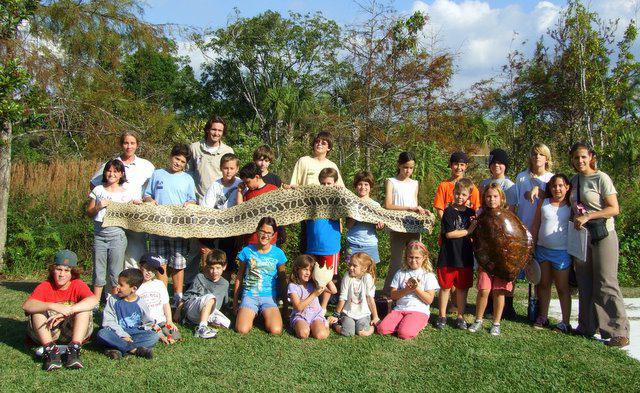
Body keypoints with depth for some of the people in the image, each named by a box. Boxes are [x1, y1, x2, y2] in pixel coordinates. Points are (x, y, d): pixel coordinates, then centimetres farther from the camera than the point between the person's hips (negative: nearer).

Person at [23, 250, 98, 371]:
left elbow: (93, 300, -28)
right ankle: (50, 350, -32)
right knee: (38, 309, -23)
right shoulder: (45, 286, -5)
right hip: (48, 331, 1)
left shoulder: (78, 285, -6)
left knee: (84, 307, -24)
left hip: (72, 331, -1)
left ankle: (74, 350, -33)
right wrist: (53, 306, -40)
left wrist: (67, 311, -38)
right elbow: (26, 305, -24)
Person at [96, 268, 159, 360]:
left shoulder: (141, 304, 2)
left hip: (135, 333, 0)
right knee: (102, 333, -31)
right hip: (117, 334, 0)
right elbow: (108, 322, -5)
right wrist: (123, 335, -16)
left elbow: (149, 323, 12)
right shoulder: (113, 301, 1)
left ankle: (118, 349, -36)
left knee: (154, 336, -25)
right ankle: (135, 349, -34)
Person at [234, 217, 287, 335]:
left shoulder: (278, 253, 1)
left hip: (269, 297, 0)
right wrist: (235, 303, 12)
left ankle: (266, 316, 10)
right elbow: (239, 277, 10)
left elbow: (283, 280, 11)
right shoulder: (247, 251, 0)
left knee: (276, 330, -23)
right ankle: (250, 314, 10)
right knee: (242, 330, -23)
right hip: (249, 296, 0)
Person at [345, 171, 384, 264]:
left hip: (370, 244, 1)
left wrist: (380, 225, -12)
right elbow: (348, 226, -2)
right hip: (353, 243, -1)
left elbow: (379, 226, 10)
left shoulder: (375, 205, 4)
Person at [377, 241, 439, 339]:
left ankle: (418, 325, 3)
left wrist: (417, 288, -15)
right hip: (399, 309, 3)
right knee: (382, 329, -19)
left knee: (405, 334, -28)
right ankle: (404, 324, 5)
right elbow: (393, 295, 5)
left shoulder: (428, 276, 1)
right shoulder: (400, 273, 10)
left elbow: (429, 300, -5)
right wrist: (406, 290, -12)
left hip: (419, 311, -3)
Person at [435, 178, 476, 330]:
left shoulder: (471, 213, 8)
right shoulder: (449, 211, -6)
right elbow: (449, 233, -15)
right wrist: (468, 231, -10)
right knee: (445, 287, 5)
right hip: (448, 257, -4)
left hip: (465, 257, 4)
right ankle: (442, 316, 18)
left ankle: (460, 316, 24)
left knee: (462, 288, 12)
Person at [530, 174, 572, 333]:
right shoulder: (543, 203, 4)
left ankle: (565, 322, 13)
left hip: (561, 251, -3)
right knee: (543, 284, 14)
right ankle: (542, 317, 27)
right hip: (542, 249, 3)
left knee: (562, 287, 5)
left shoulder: (570, 206, -3)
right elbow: (535, 226, 7)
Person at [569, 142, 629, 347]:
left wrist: (587, 216, -19)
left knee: (605, 284, -7)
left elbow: (614, 209, -12)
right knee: (585, 284, 11)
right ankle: (587, 327, 22)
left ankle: (619, 332, -1)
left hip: (602, 236, -6)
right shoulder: (574, 180, 11)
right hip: (581, 236, 6)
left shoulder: (601, 178, -7)